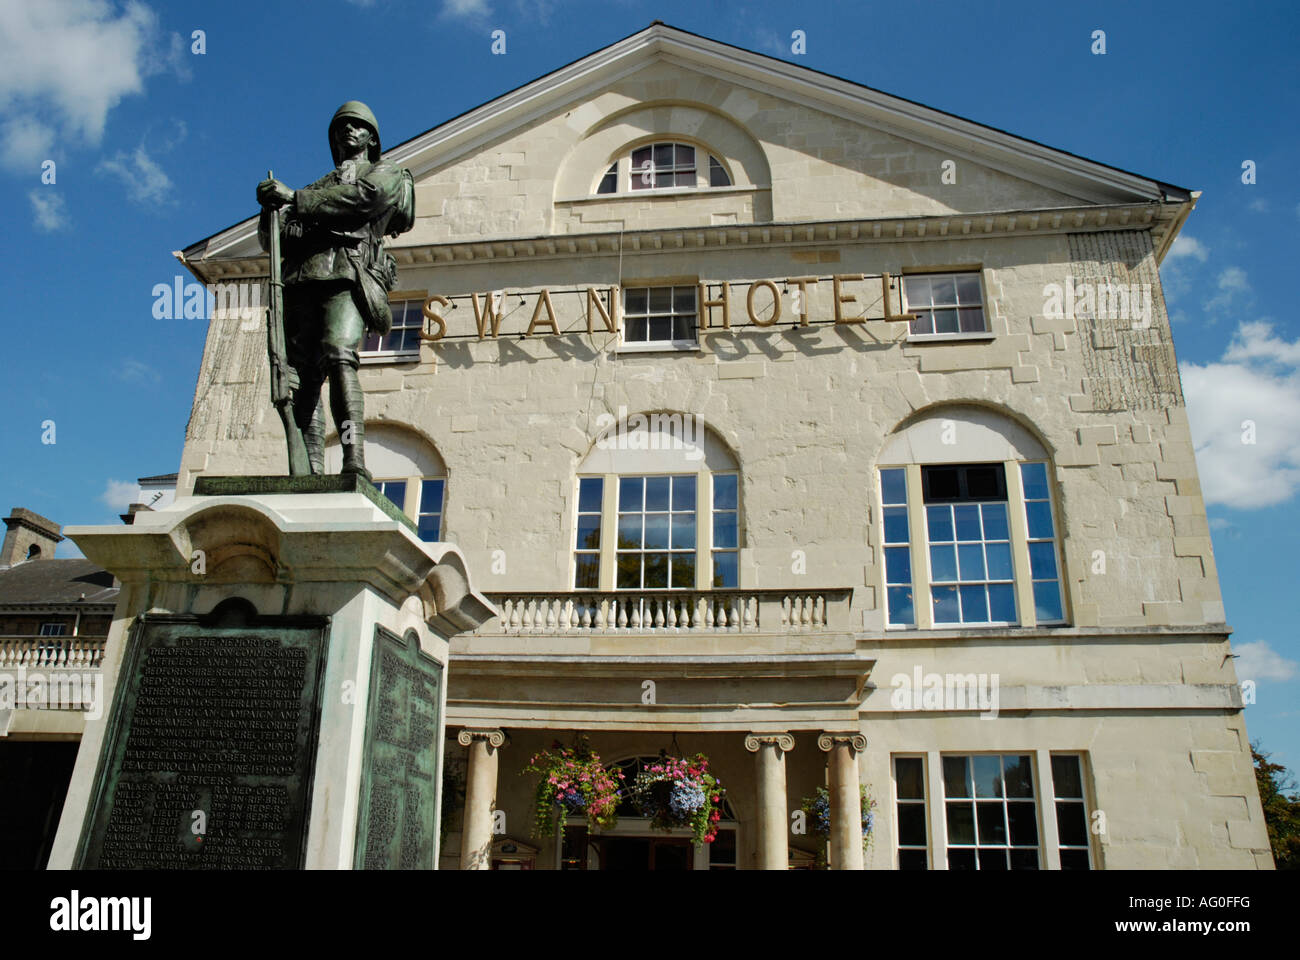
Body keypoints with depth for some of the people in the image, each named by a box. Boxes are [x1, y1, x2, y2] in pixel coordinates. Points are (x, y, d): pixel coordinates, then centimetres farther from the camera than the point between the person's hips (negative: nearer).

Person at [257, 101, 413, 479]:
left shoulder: (387, 174, 24)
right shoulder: (318, 186, 37)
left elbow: (361, 198, -1)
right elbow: (273, 239, 26)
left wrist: (295, 198, -4)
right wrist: (272, 210, 3)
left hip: (348, 275, -5)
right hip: (302, 278, 5)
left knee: (339, 355, -29)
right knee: (302, 374, -12)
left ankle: (355, 463, -38)